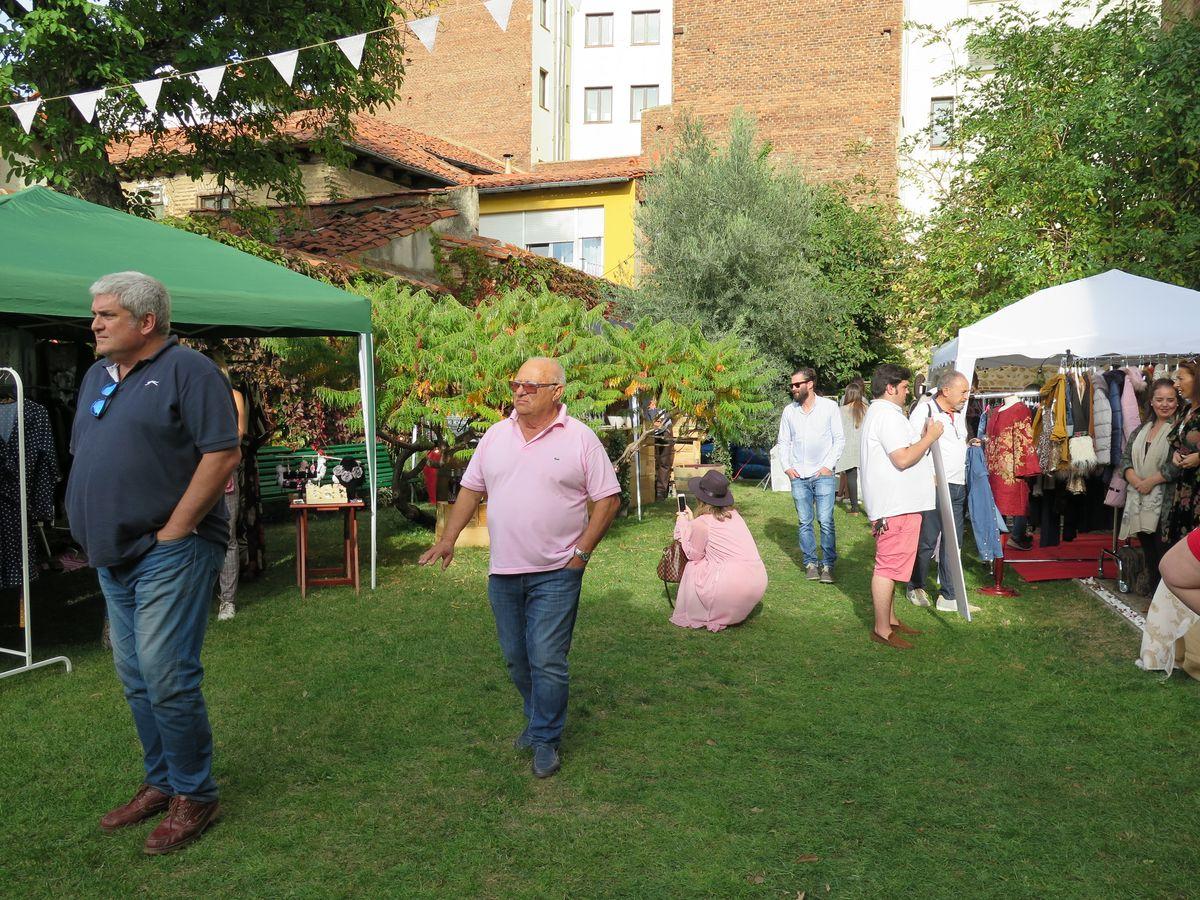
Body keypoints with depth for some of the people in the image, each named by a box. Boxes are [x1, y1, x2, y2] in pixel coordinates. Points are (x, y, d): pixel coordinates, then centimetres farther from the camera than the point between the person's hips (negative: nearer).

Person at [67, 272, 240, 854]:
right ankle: (160, 784, 28)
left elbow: (223, 454, -18)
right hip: (114, 558, 8)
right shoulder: (97, 377, 16)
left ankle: (194, 796, 9)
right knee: (135, 679, 14)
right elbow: (83, 457, 24)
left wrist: (175, 529, -17)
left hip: (168, 552, -8)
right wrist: (95, 532, 12)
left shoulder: (188, 371, -9)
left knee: (166, 678, -7)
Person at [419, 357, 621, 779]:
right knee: (516, 658, 15)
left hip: (555, 573, -5)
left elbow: (608, 499, -5)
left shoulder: (580, 439, -7)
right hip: (503, 571, 5)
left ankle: (546, 740, 16)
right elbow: (471, 489, 13)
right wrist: (449, 538, 6)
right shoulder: (495, 436, 7)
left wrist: (581, 552, -10)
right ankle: (540, 717, 38)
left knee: (547, 660, -3)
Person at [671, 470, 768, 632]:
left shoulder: (702, 522, -8)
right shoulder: (733, 514, 13)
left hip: (733, 586, -7)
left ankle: (695, 617, 20)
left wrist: (683, 525, 16)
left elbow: (693, 554, 7)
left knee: (692, 568, 15)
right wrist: (692, 521, 30)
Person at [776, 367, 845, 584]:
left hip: (823, 474, -3)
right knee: (805, 522, 6)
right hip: (798, 476, 3)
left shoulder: (829, 407, -1)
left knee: (826, 521, -7)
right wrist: (787, 467, 3)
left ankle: (827, 565, 2)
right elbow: (783, 441, 15)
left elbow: (839, 439, 2)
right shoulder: (789, 411, 8)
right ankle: (810, 562, 16)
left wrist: (828, 465, -7)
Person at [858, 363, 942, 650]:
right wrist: (930, 437, -11)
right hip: (896, 506, -12)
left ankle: (889, 619, 28)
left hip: (895, 504, 12)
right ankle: (882, 629, -1)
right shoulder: (888, 415, -16)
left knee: (889, 564, 18)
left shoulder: (878, 413, 20)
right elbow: (903, 459, -23)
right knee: (889, 565, -6)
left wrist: (923, 437, 13)